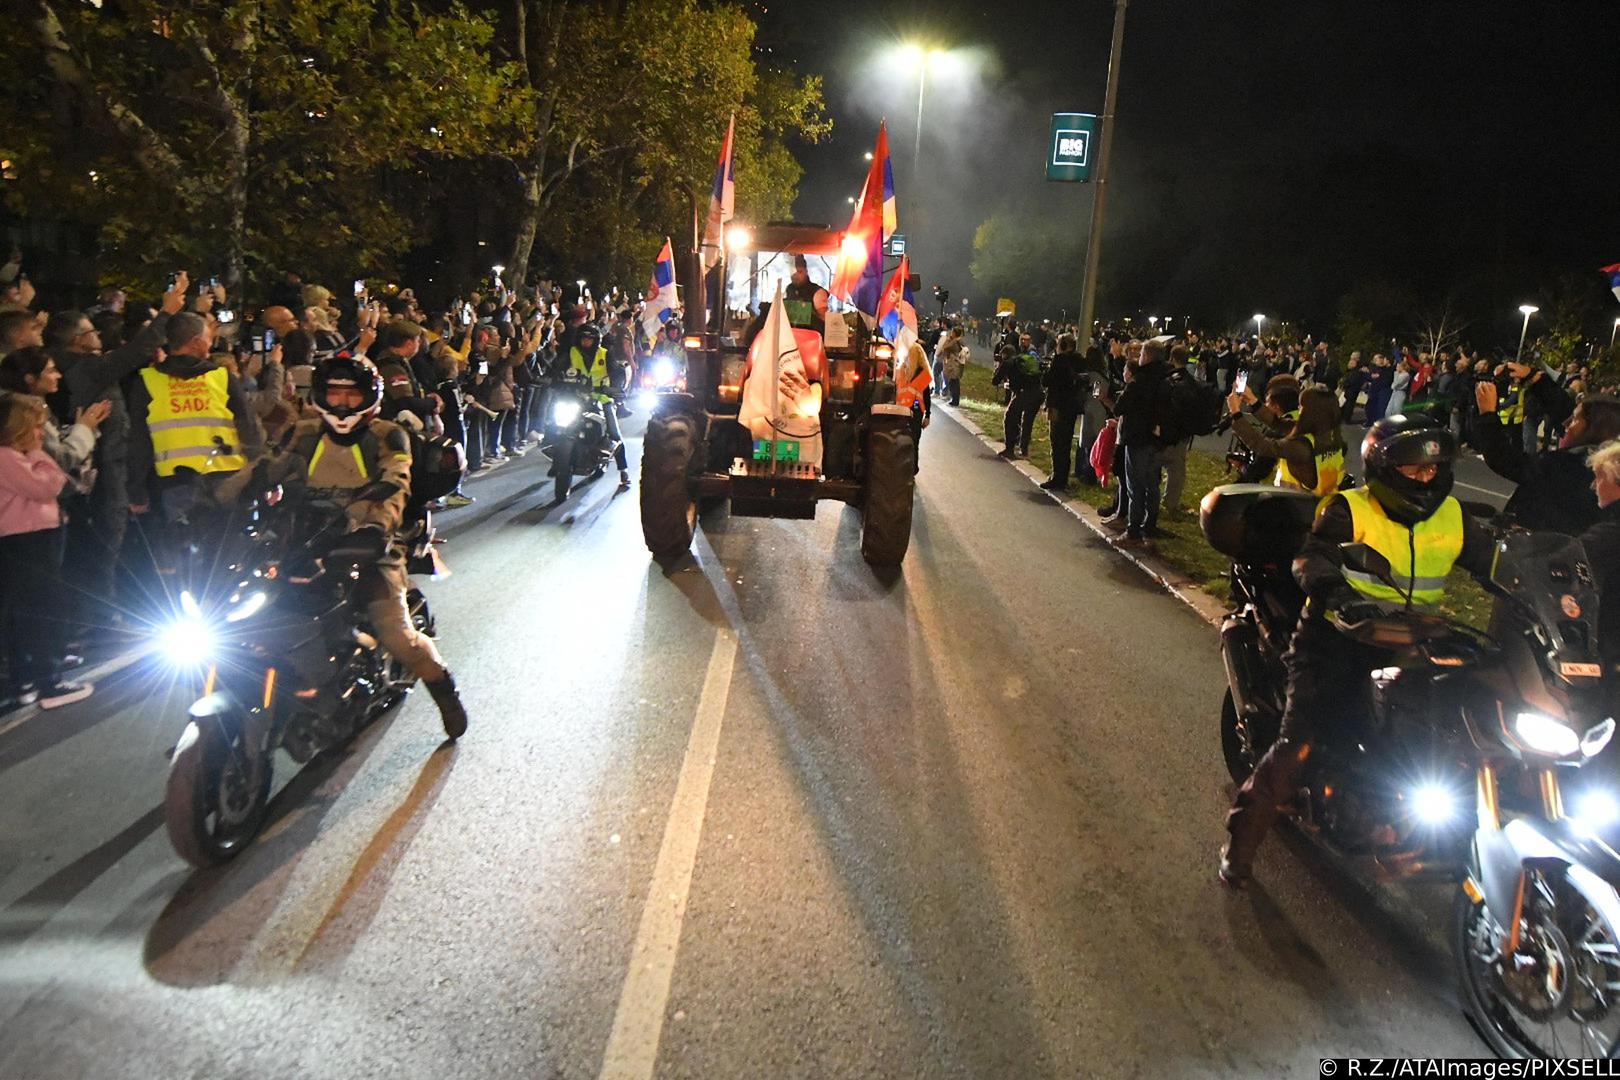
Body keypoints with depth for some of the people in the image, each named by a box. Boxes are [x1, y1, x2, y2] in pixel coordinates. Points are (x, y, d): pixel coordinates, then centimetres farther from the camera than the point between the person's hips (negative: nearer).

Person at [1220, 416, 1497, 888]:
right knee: (1298, 745, -13)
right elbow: (1312, 557, -22)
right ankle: (1241, 839, 1)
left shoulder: (1452, 517, 9)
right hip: (1340, 637, -5)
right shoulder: (1349, 510, -7)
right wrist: (1335, 591, -42)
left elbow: (1495, 562, 10)